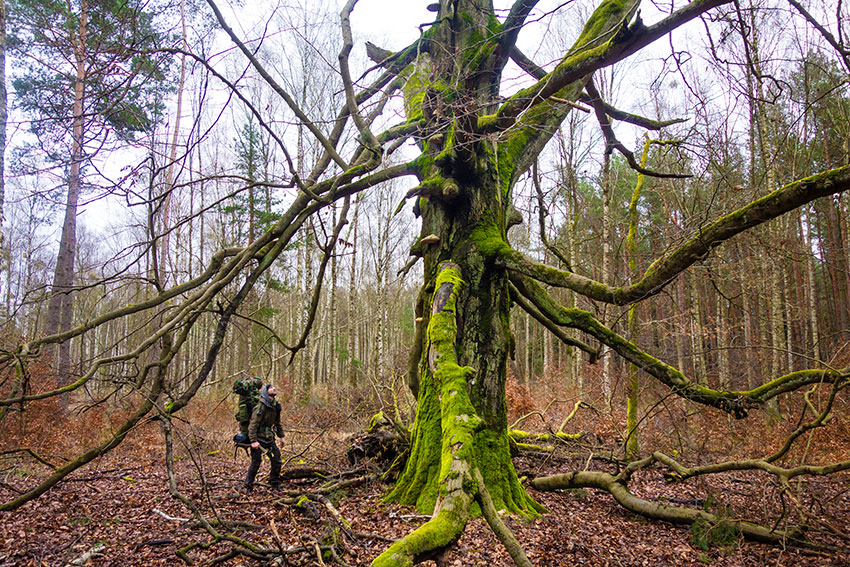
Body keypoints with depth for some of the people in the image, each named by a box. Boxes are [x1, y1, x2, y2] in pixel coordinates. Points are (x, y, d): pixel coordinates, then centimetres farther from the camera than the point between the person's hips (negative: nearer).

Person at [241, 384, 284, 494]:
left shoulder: (276, 405, 7)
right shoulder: (261, 406, -18)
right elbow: (253, 424, -21)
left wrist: (281, 436, 19)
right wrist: (253, 440, -25)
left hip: (269, 438, 7)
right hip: (259, 438, -7)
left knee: (277, 460, 5)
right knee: (256, 462, -2)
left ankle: (274, 484, 19)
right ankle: (247, 487, 13)